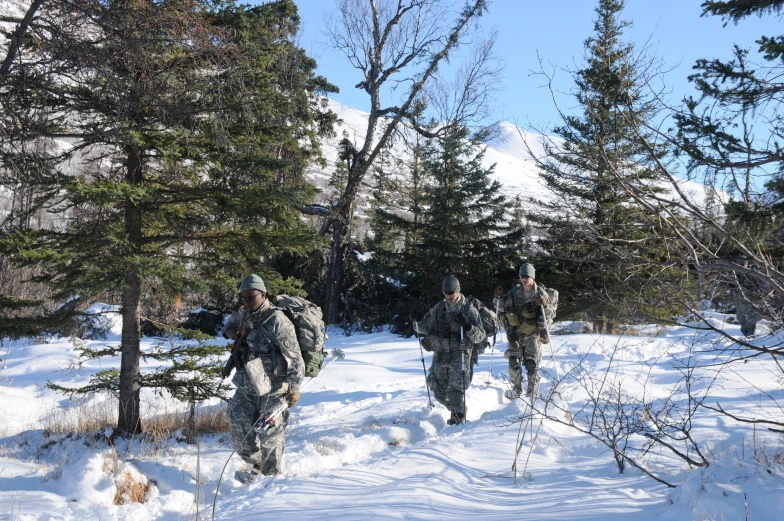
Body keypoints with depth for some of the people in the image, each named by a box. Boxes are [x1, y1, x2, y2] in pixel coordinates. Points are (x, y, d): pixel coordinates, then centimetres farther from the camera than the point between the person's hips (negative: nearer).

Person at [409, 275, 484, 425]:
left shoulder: (469, 310, -5)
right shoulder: (438, 309, 6)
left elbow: (480, 336, -10)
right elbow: (425, 328, 15)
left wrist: (467, 325, -28)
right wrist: (418, 320, -7)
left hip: (459, 355, -5)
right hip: (440, 354, 5)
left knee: (455, 390, -16)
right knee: (439, 392, 9)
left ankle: (458, 418, 0)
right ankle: (458, 409, 33)